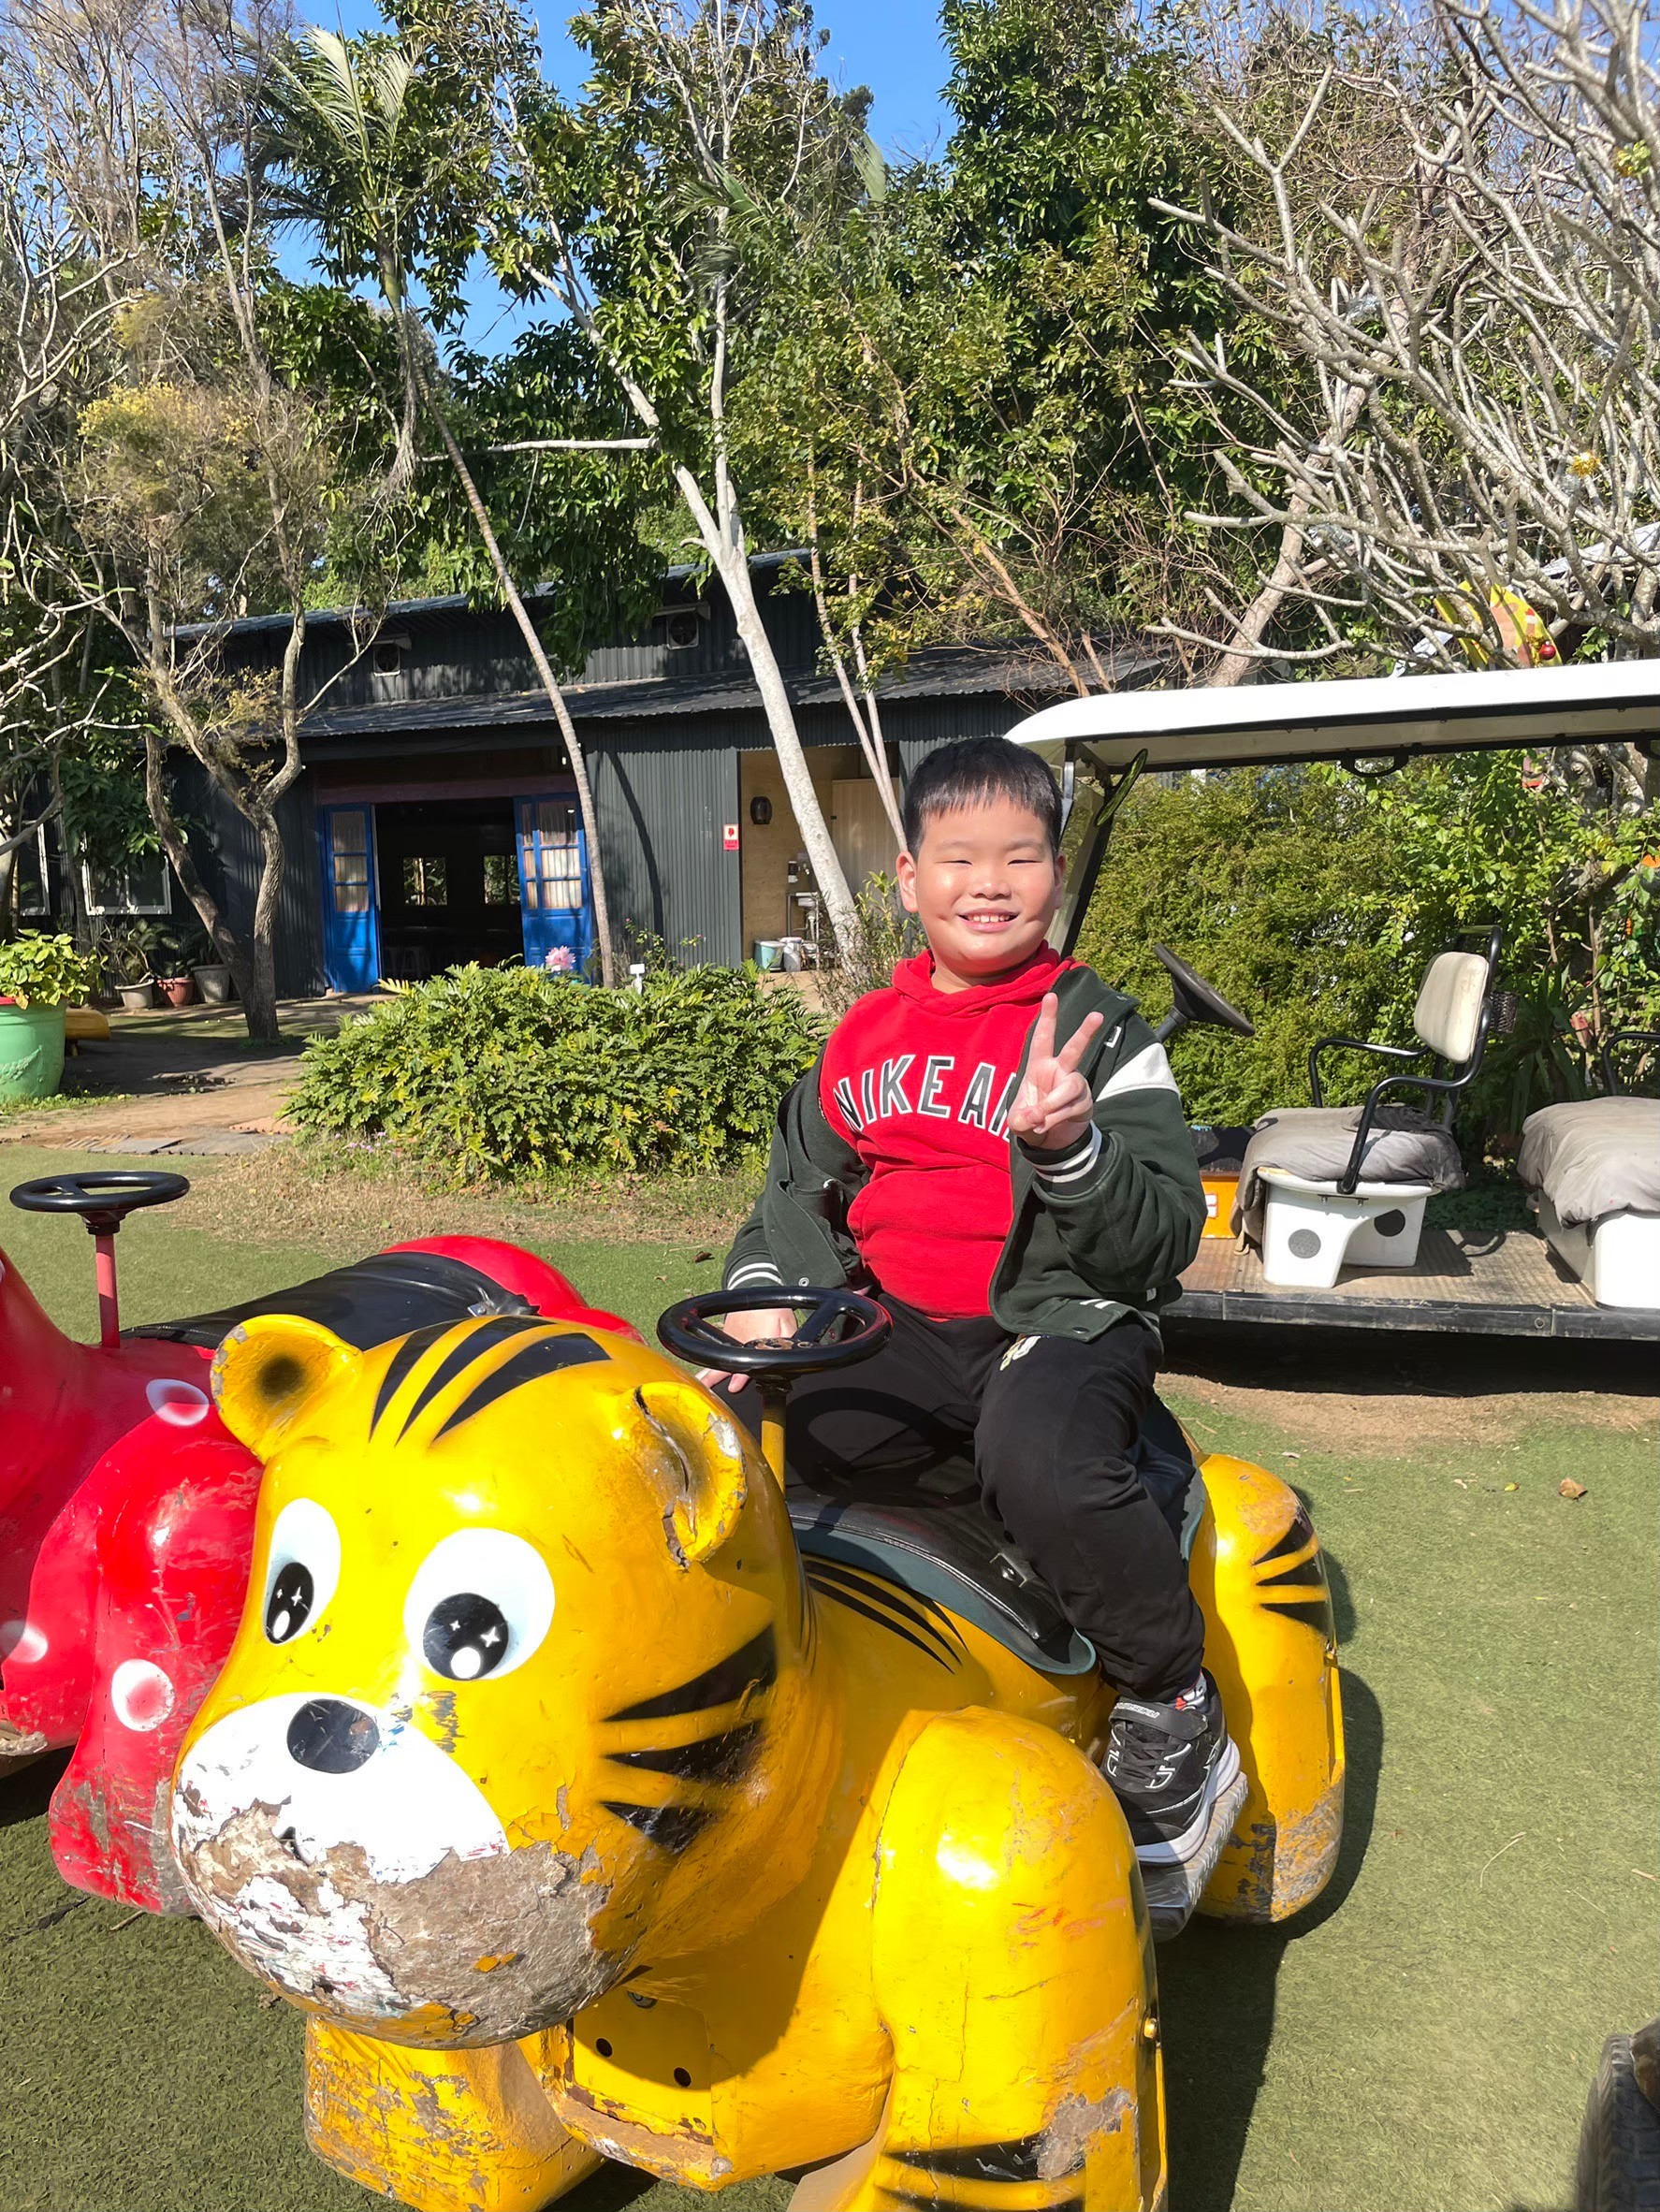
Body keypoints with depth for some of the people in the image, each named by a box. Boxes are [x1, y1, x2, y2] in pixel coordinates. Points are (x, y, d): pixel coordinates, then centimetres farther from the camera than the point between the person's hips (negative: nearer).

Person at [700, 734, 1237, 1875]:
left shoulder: (1102, 1032, 0)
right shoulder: (866, 1036, 13)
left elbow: (1165, 1238, -7)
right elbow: (800, 1181, 23)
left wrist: (1068, 1146, -26)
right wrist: (764, 1290, 5)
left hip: (1063, 1318, -4)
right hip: (897, 1330, 5)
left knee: (1044, 1462, -38)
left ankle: (1176, 1713, -11)